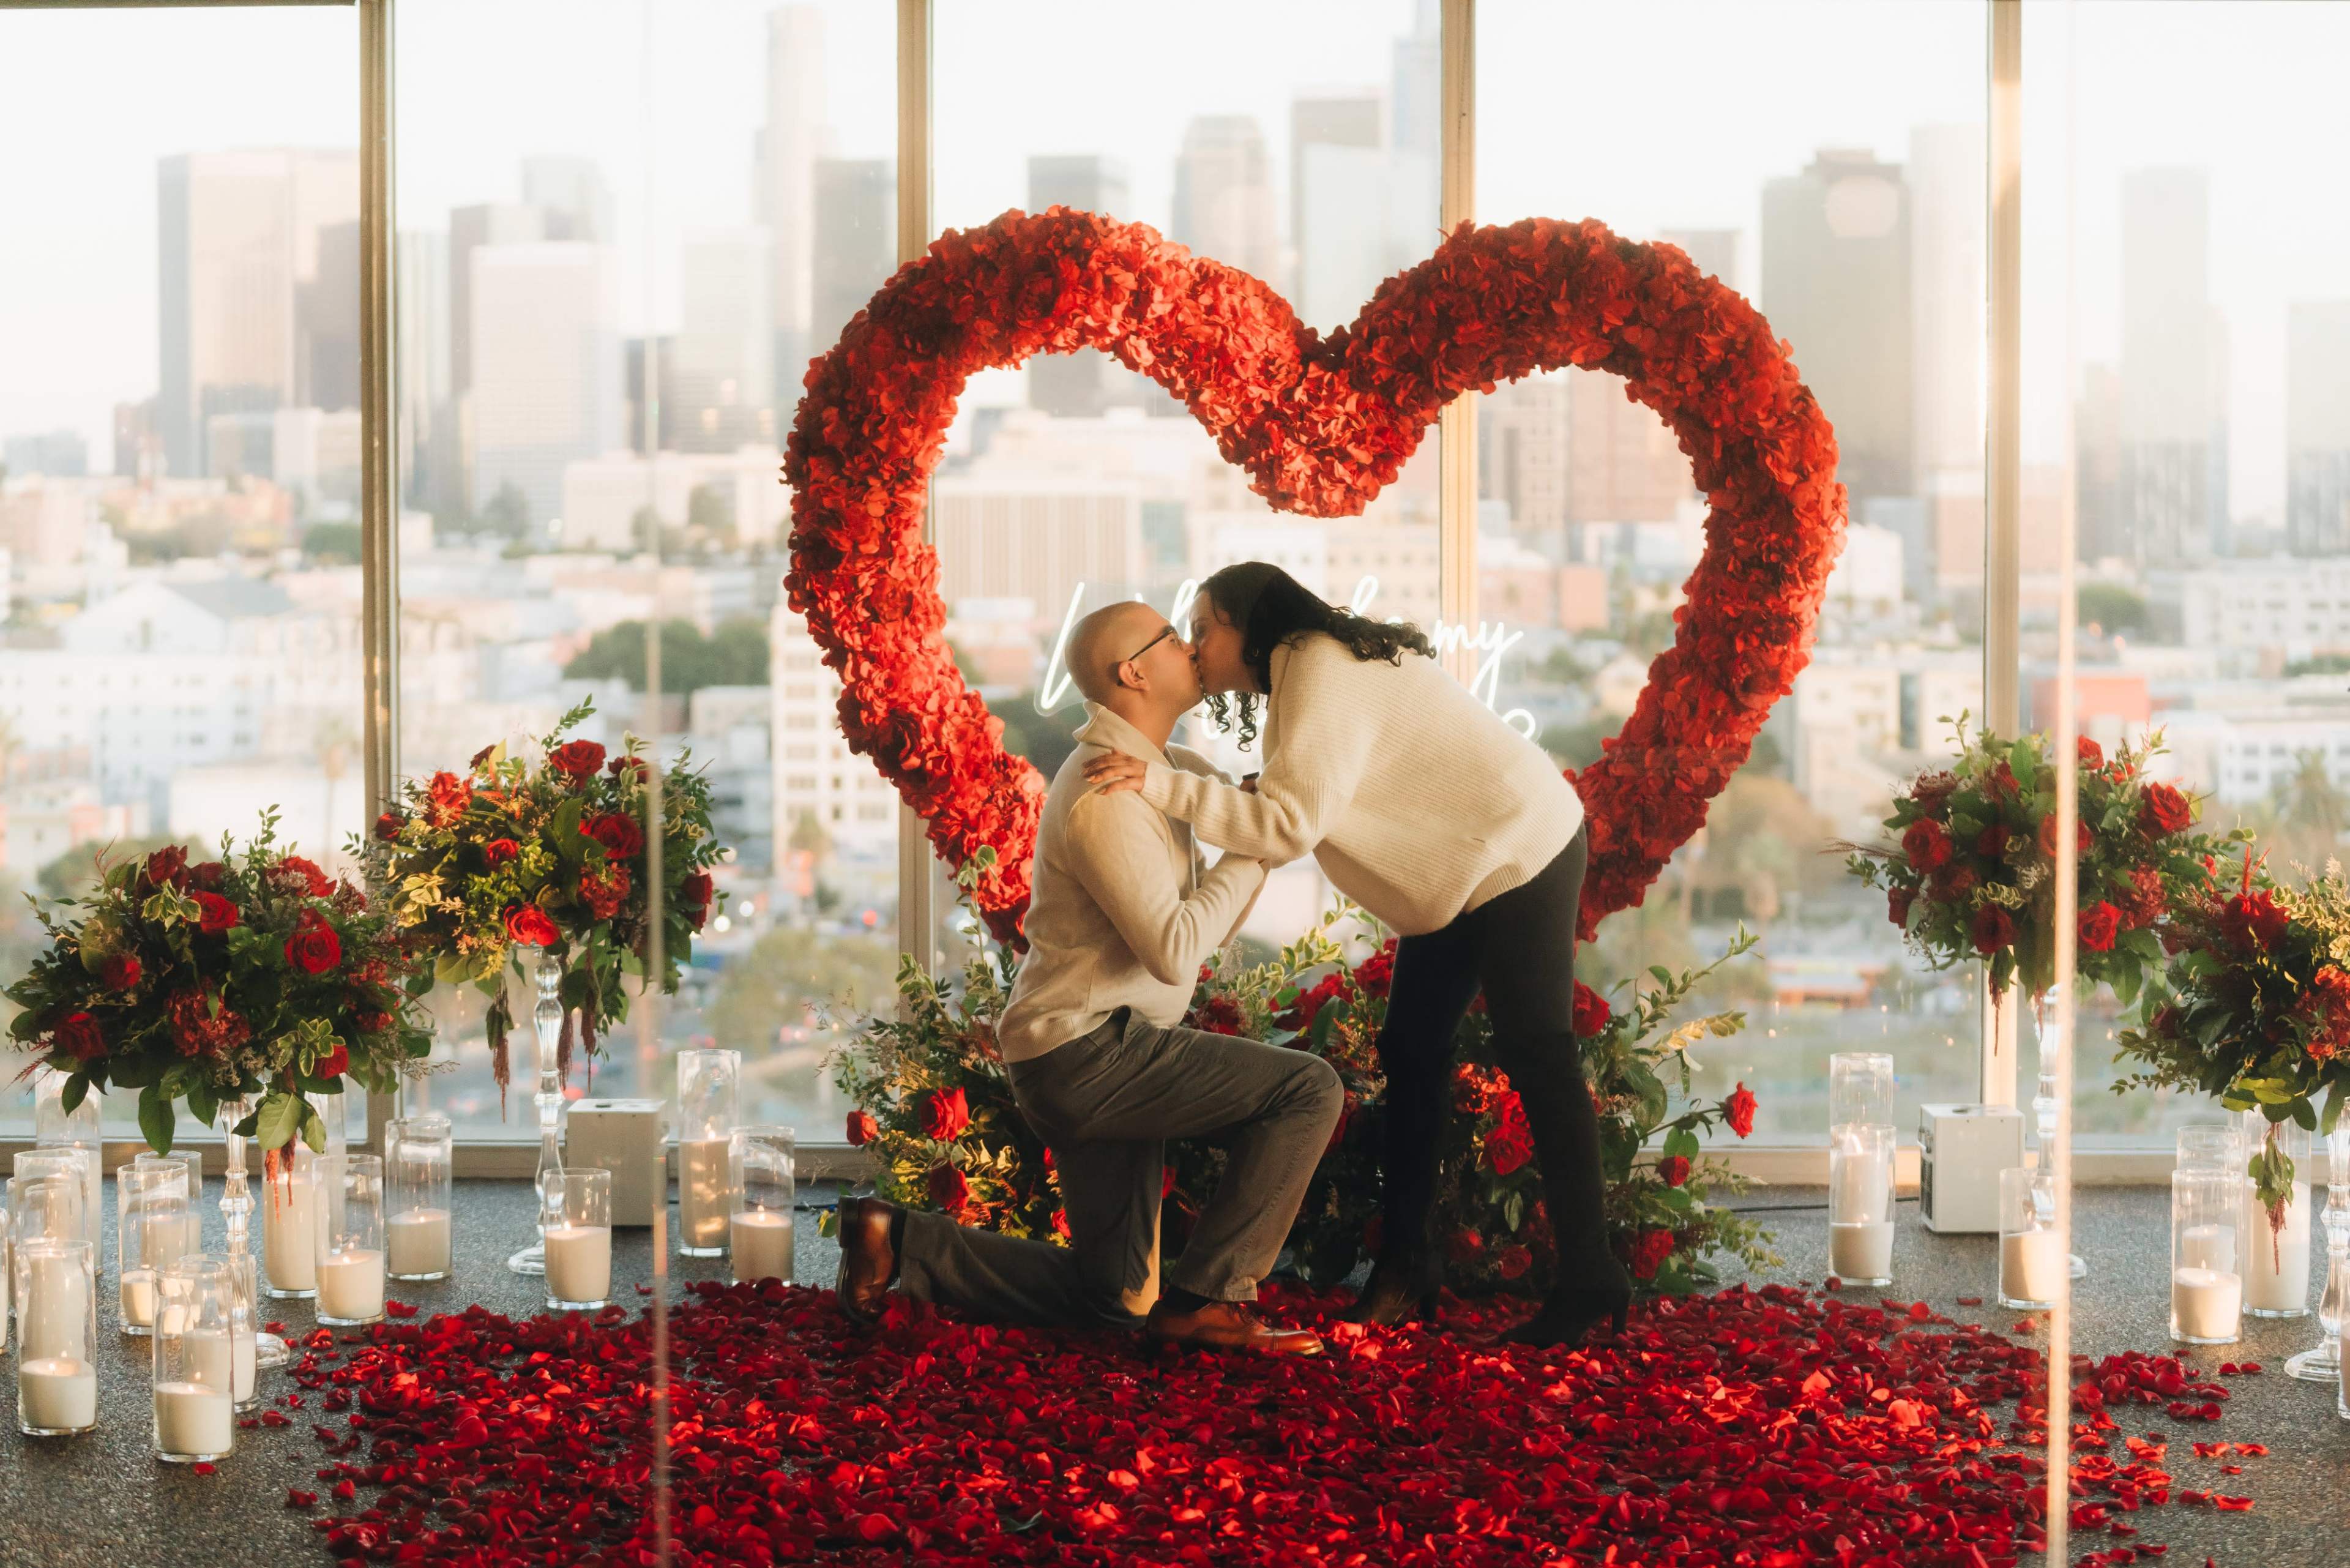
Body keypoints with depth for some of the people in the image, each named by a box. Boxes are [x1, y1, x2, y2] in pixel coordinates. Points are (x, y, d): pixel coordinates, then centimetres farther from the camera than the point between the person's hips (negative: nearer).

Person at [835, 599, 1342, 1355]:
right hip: (1086, 1053, -10)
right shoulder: (1107, 796, -18)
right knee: (1309, 1088, -16)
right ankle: (1205, 1298, -13)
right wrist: (1255, 847, -17)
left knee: (1113, 1298, 15)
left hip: (1094, 1063, 10)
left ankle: (899, 1238, 14)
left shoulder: (1165, 766, 14)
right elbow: (1175, 951, -26)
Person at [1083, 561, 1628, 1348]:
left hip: (1520, 852, -11)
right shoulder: (1301, 673, 11)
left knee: (1536, 1056, -10)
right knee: (1411, 1051, 10)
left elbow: (1292, 822, -28)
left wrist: (1162, 782, -28)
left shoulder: (1322, 671, -21)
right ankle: (1406, 1261, 16)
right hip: (1460, 873, 11)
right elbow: (1289, 818, 7)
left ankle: (1589, 1278, -7)